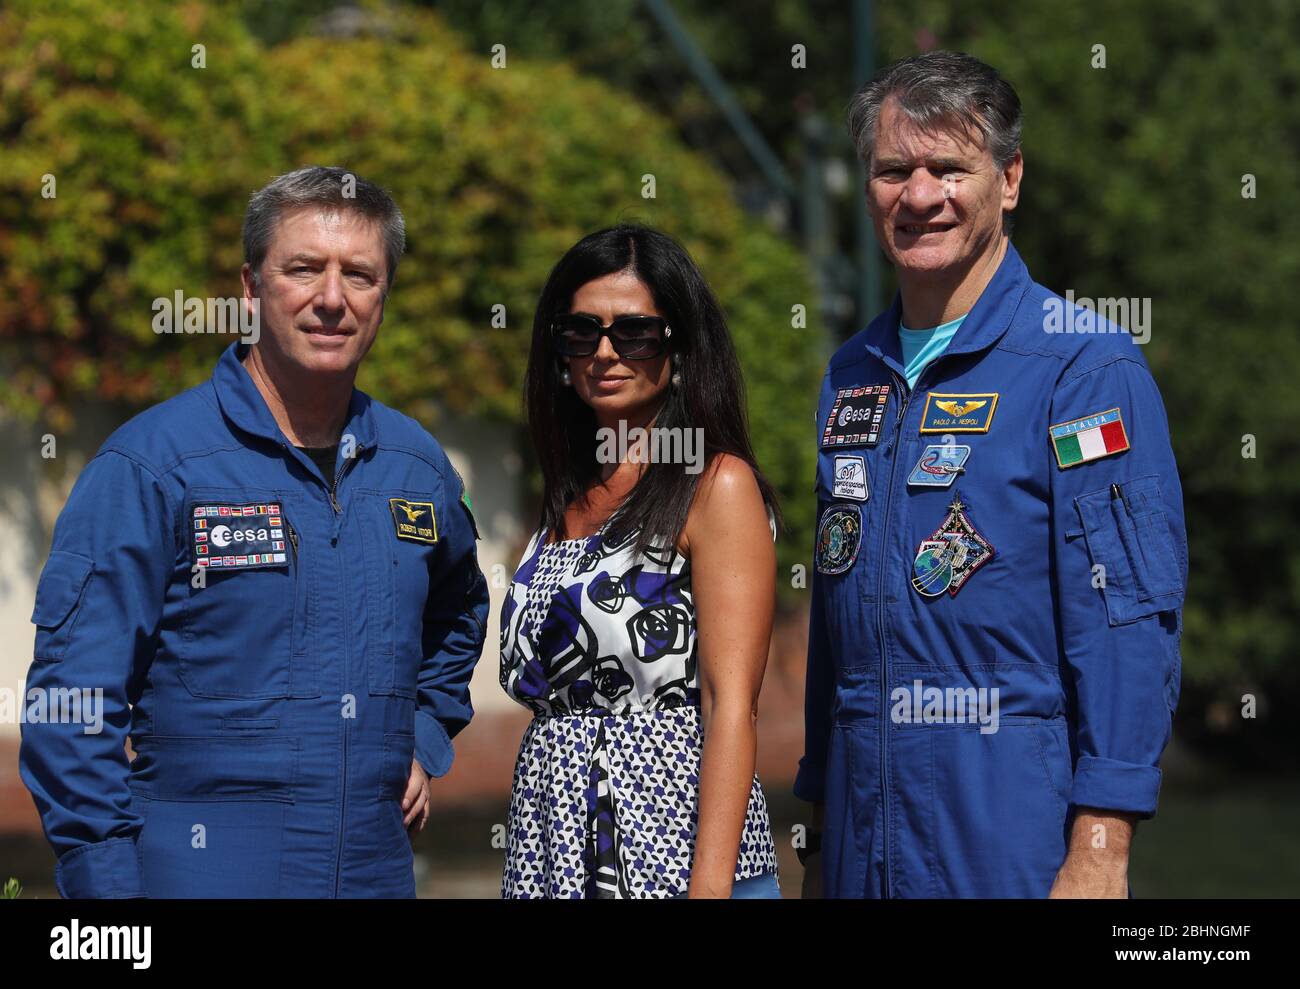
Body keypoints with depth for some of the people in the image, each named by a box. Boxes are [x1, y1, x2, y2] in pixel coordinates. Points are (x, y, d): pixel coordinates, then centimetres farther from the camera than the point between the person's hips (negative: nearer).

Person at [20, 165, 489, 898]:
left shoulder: (416, 466, 9)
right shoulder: (154, 461, -9)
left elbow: (457, 616, 30)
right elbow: (74, 699, -12)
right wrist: (107, 882, -16)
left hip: (378, 866, 5)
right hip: (198, 867, -5)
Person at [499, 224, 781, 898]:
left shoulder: (718, 485, -6)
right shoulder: (565, 501, 14)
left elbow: (731, 704, -14)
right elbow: (544, 690, 14)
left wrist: (711, 885, -22)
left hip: (674, 857, -6)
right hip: (550, 853, 6)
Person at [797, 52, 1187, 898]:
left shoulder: (1087, 367, -8)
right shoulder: (852, 377, 13)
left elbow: (1129, 629, -13)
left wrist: (1099, 852, -20)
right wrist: (819, 834, 15)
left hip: (1017, 834, -6)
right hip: (865, 834, 6)